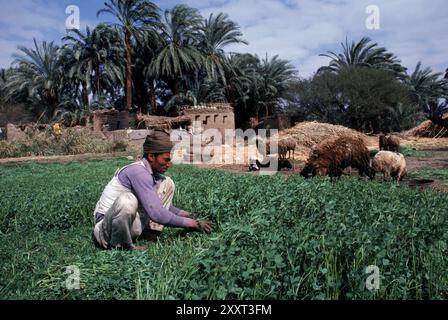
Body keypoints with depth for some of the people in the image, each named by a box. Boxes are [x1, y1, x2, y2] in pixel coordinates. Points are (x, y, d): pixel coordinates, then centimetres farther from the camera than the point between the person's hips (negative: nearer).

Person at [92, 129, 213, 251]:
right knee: (127, 200, -42)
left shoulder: (153, 173, 3)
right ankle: (119, 245, -16)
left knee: (167, 183, 3)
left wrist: (182, 213, 3)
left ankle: (151, 231, -1)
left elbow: (163, 205, 19)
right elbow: (156, 214, -30)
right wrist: (188, 223, -20)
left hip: (132, 226, 8)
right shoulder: (138, 172, -25)